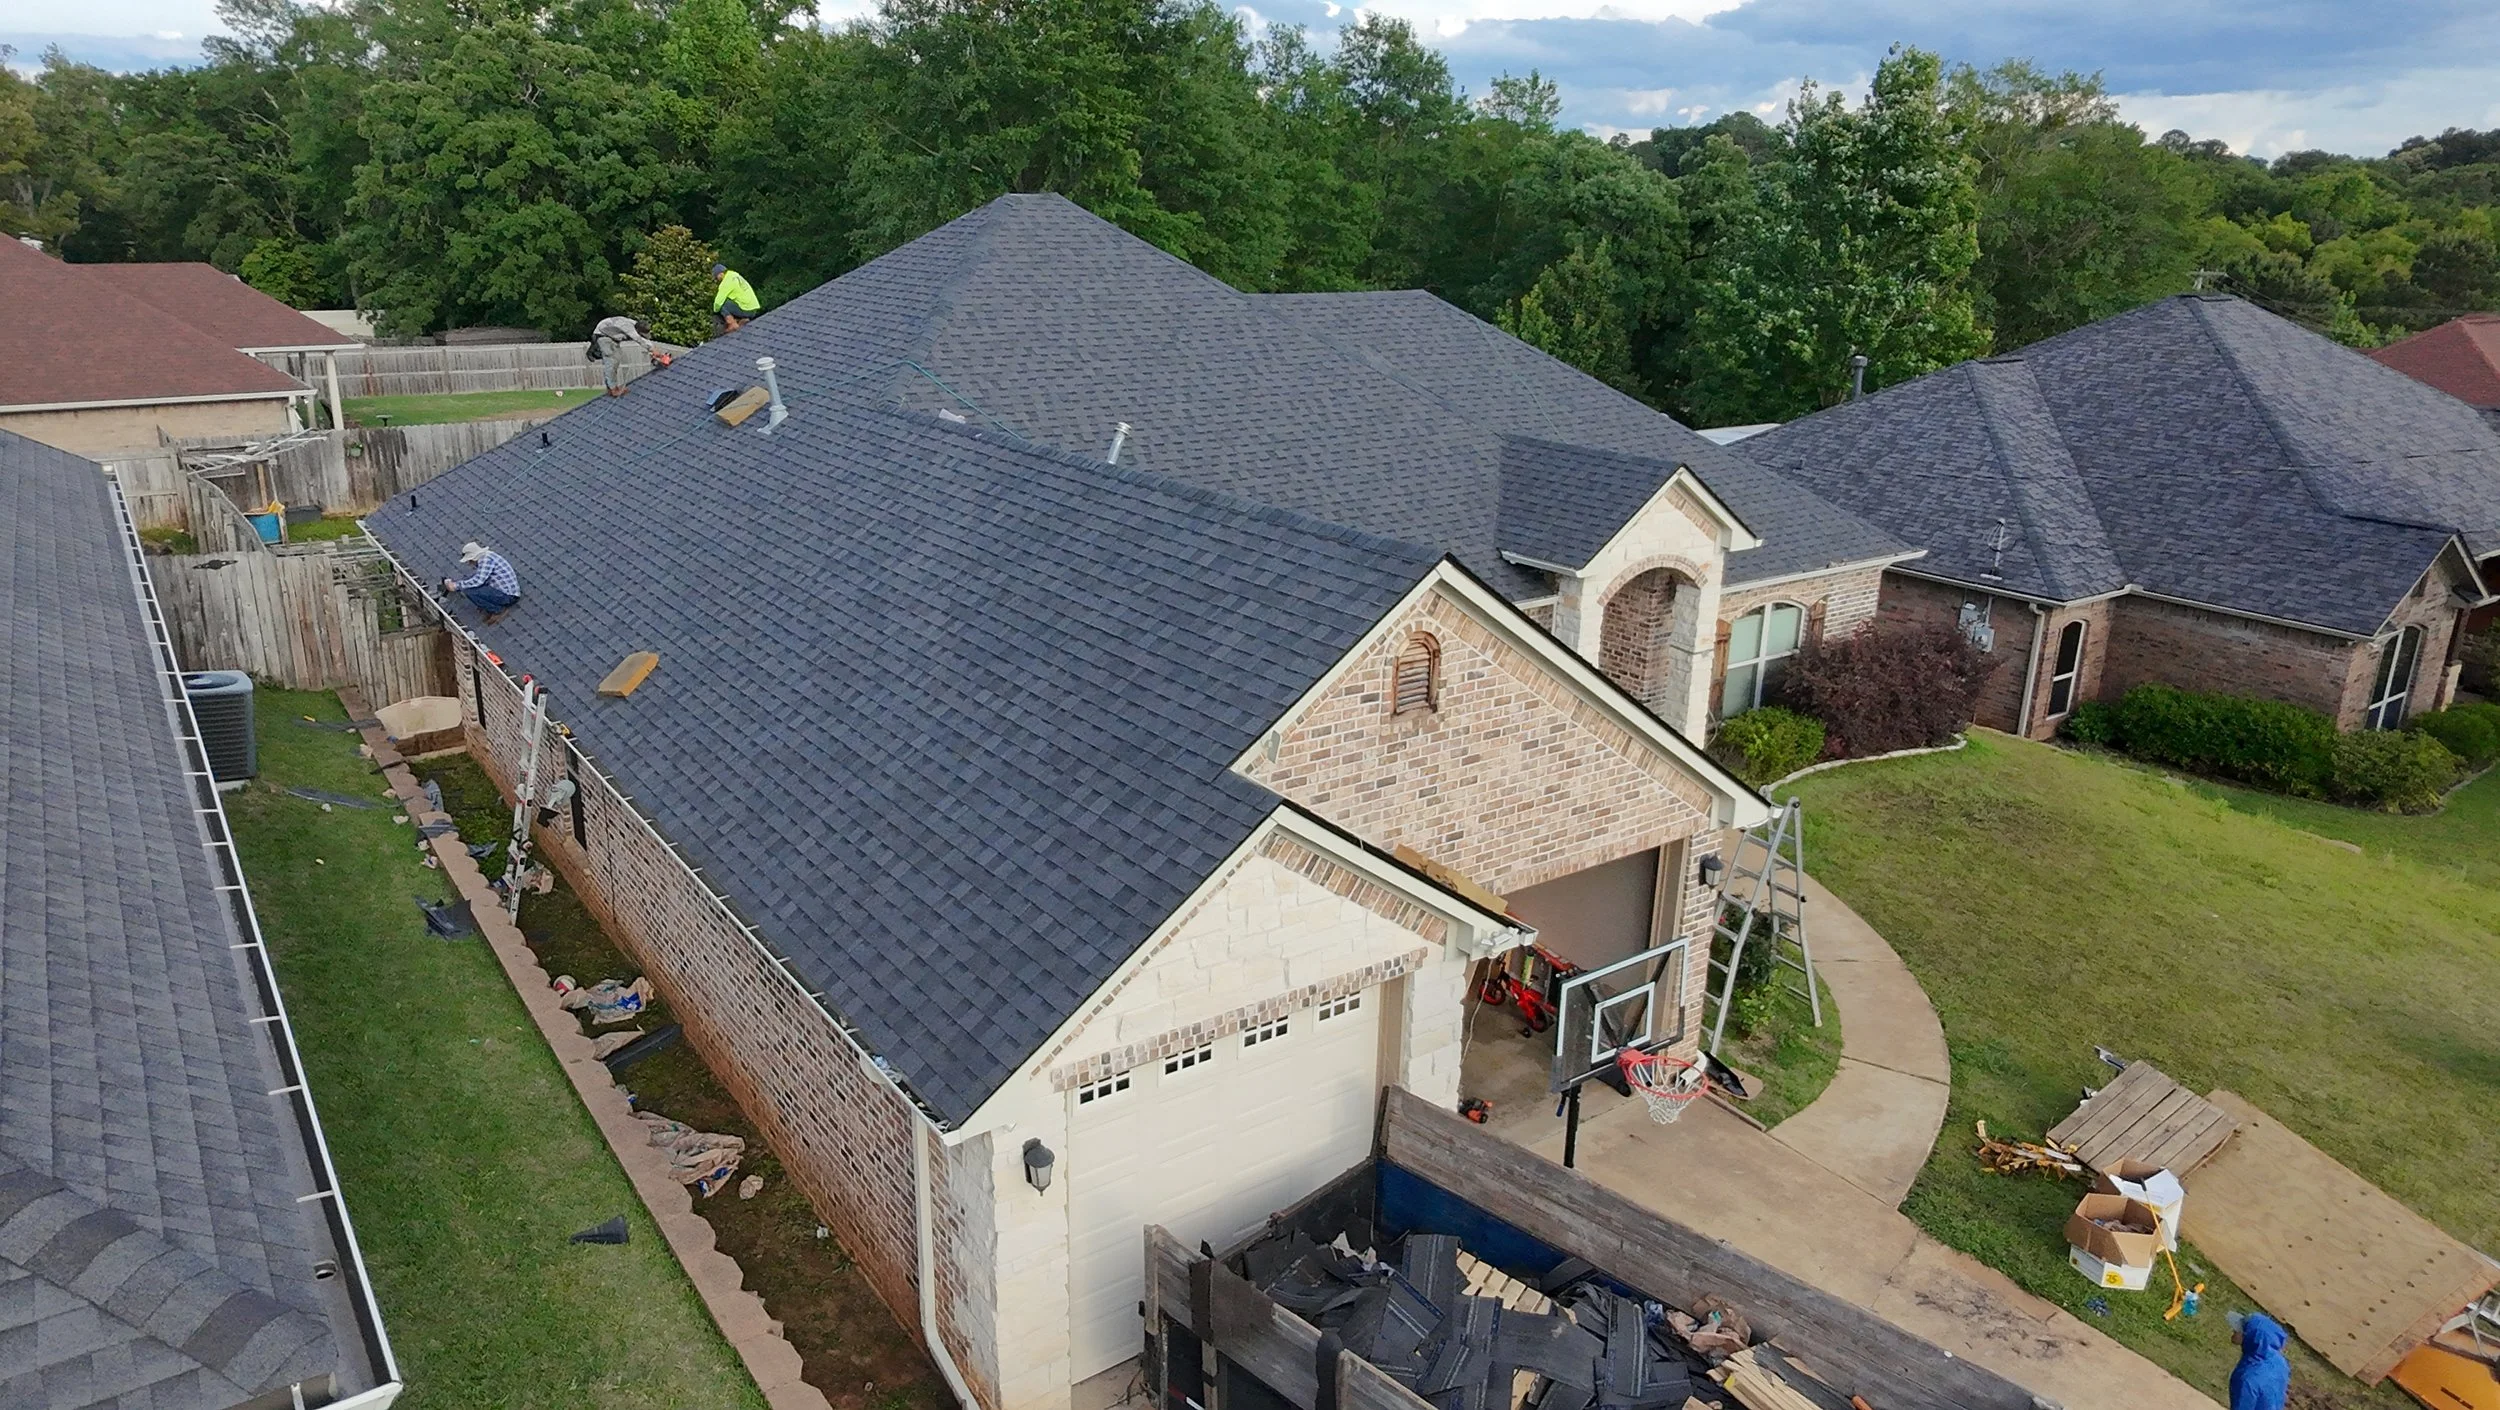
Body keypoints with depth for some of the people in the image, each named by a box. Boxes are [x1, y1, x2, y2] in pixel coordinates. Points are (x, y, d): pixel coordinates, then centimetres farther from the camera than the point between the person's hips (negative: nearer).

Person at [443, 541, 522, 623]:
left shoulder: (486, 559, -17)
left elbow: (478, 580, -24)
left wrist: (456, 586, -14)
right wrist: (453, 582, 18)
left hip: (507, 596, -10)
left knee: (469, 591, -17)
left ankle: (498, 611, -5)